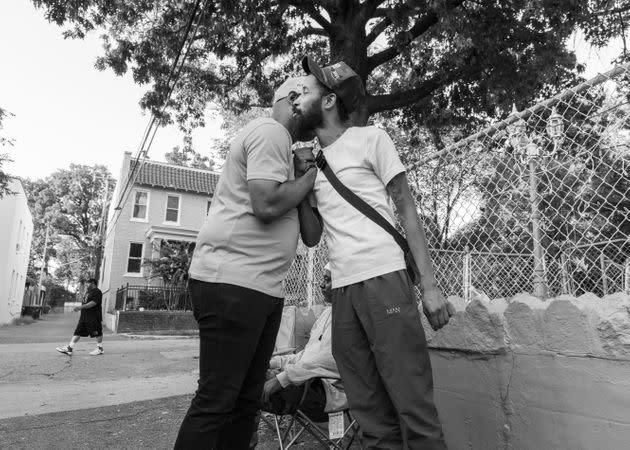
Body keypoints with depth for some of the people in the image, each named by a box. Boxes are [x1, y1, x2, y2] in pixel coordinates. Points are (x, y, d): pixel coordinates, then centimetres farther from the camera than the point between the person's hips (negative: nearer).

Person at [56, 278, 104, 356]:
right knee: (78, 332, 5)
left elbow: (93, 303, -23)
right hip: (84, 316, 10)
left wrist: (80, 307, -25)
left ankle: (100, 349, 11)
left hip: (93, 317, -10)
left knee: (97, 333, 0)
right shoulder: (88, 292, 20)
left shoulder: (97, 292, -11)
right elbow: (84, 301, 30)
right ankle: (69, 348, 5)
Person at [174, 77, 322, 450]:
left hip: (266, 288, 10)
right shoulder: (270, 132, -4)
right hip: (232, 282, -10)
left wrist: (306, 173, 9)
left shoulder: (284, 149, 23)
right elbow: (267, 206, -20)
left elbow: (311, 236, 17)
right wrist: (310, 174, -5)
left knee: (247, 401, 12)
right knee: (216, 402, -4)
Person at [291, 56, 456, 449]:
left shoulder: (370, 139, 5)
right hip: (343, 290, 5)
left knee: (414, 405, -4)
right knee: (371, 413, 8)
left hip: (384, 281, -5)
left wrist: (429, 284, -7)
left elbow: (407, 209, 1)